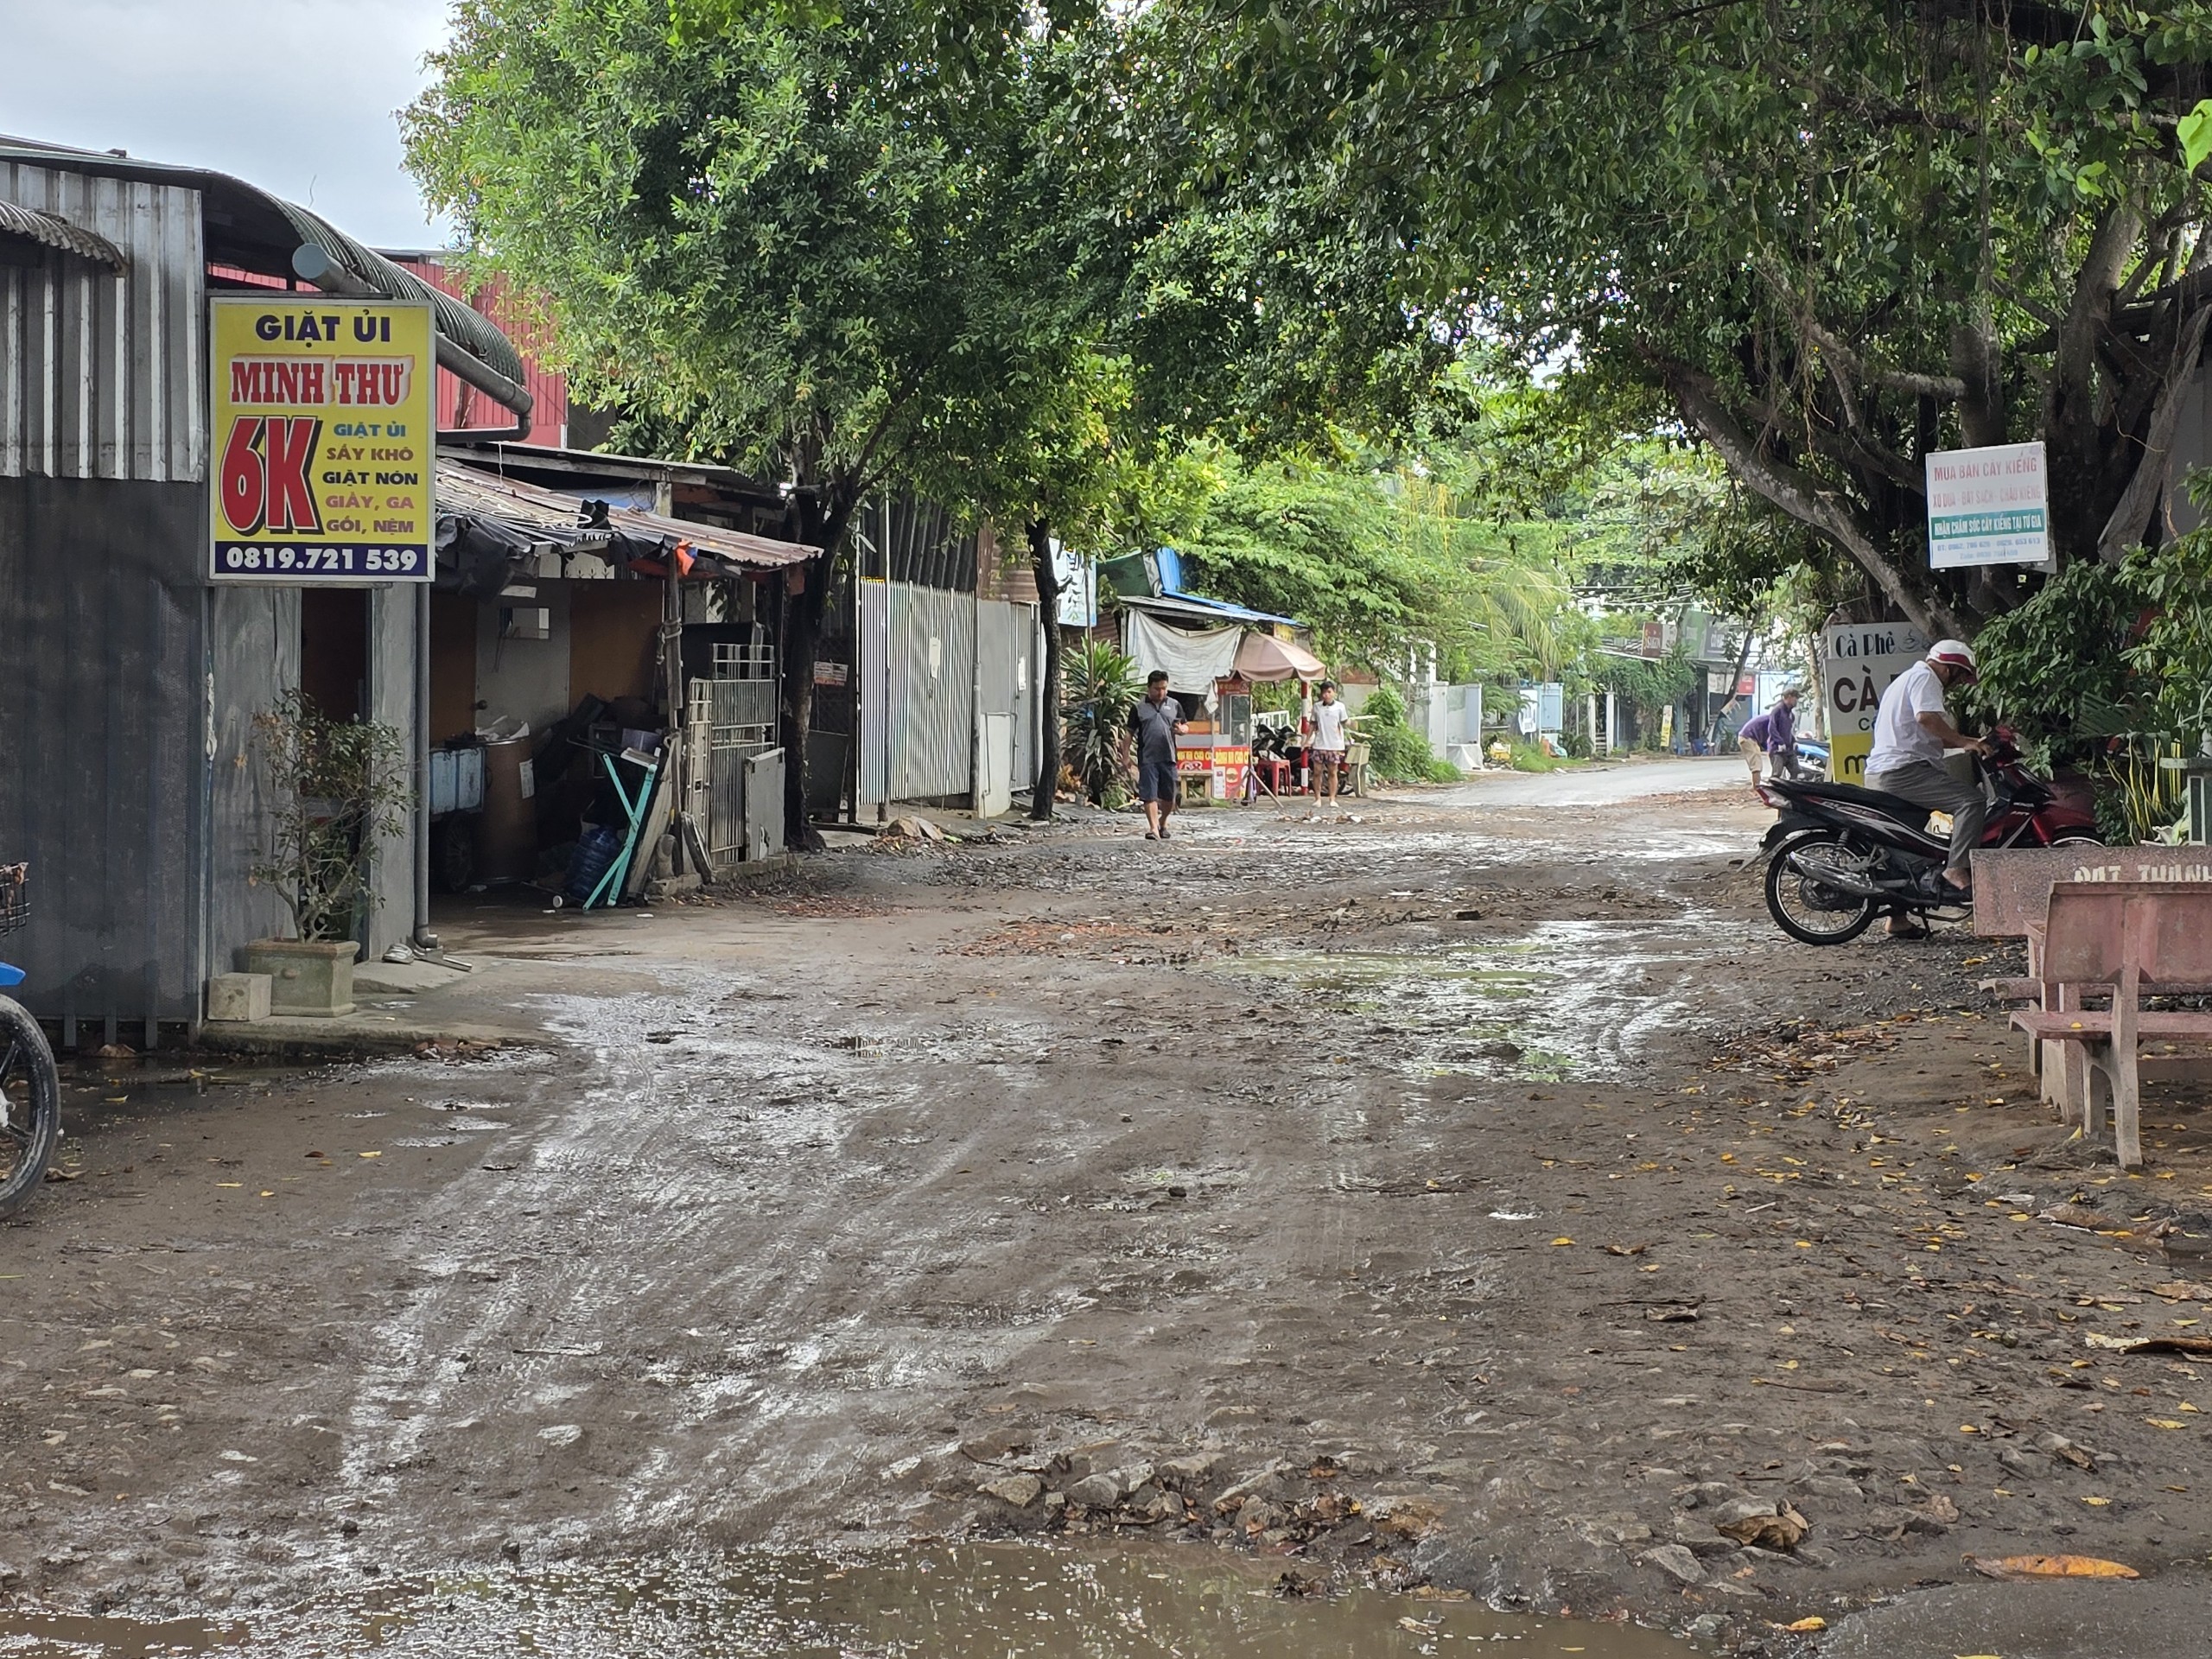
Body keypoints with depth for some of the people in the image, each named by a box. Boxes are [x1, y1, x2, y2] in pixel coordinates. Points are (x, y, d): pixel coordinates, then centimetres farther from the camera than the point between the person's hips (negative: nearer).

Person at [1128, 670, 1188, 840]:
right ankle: (1153, 828, -11)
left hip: (1168, 758, 2)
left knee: (1169, 797, 9)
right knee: (1149, 795, -9)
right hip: (1147, 759, -2)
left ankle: (1163, 822, 32)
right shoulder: (1139, 708, 4)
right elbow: (1130, 733, 7)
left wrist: (1181, 729, -9)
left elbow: (1186, 726, 16)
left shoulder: (1174, 705, 10)